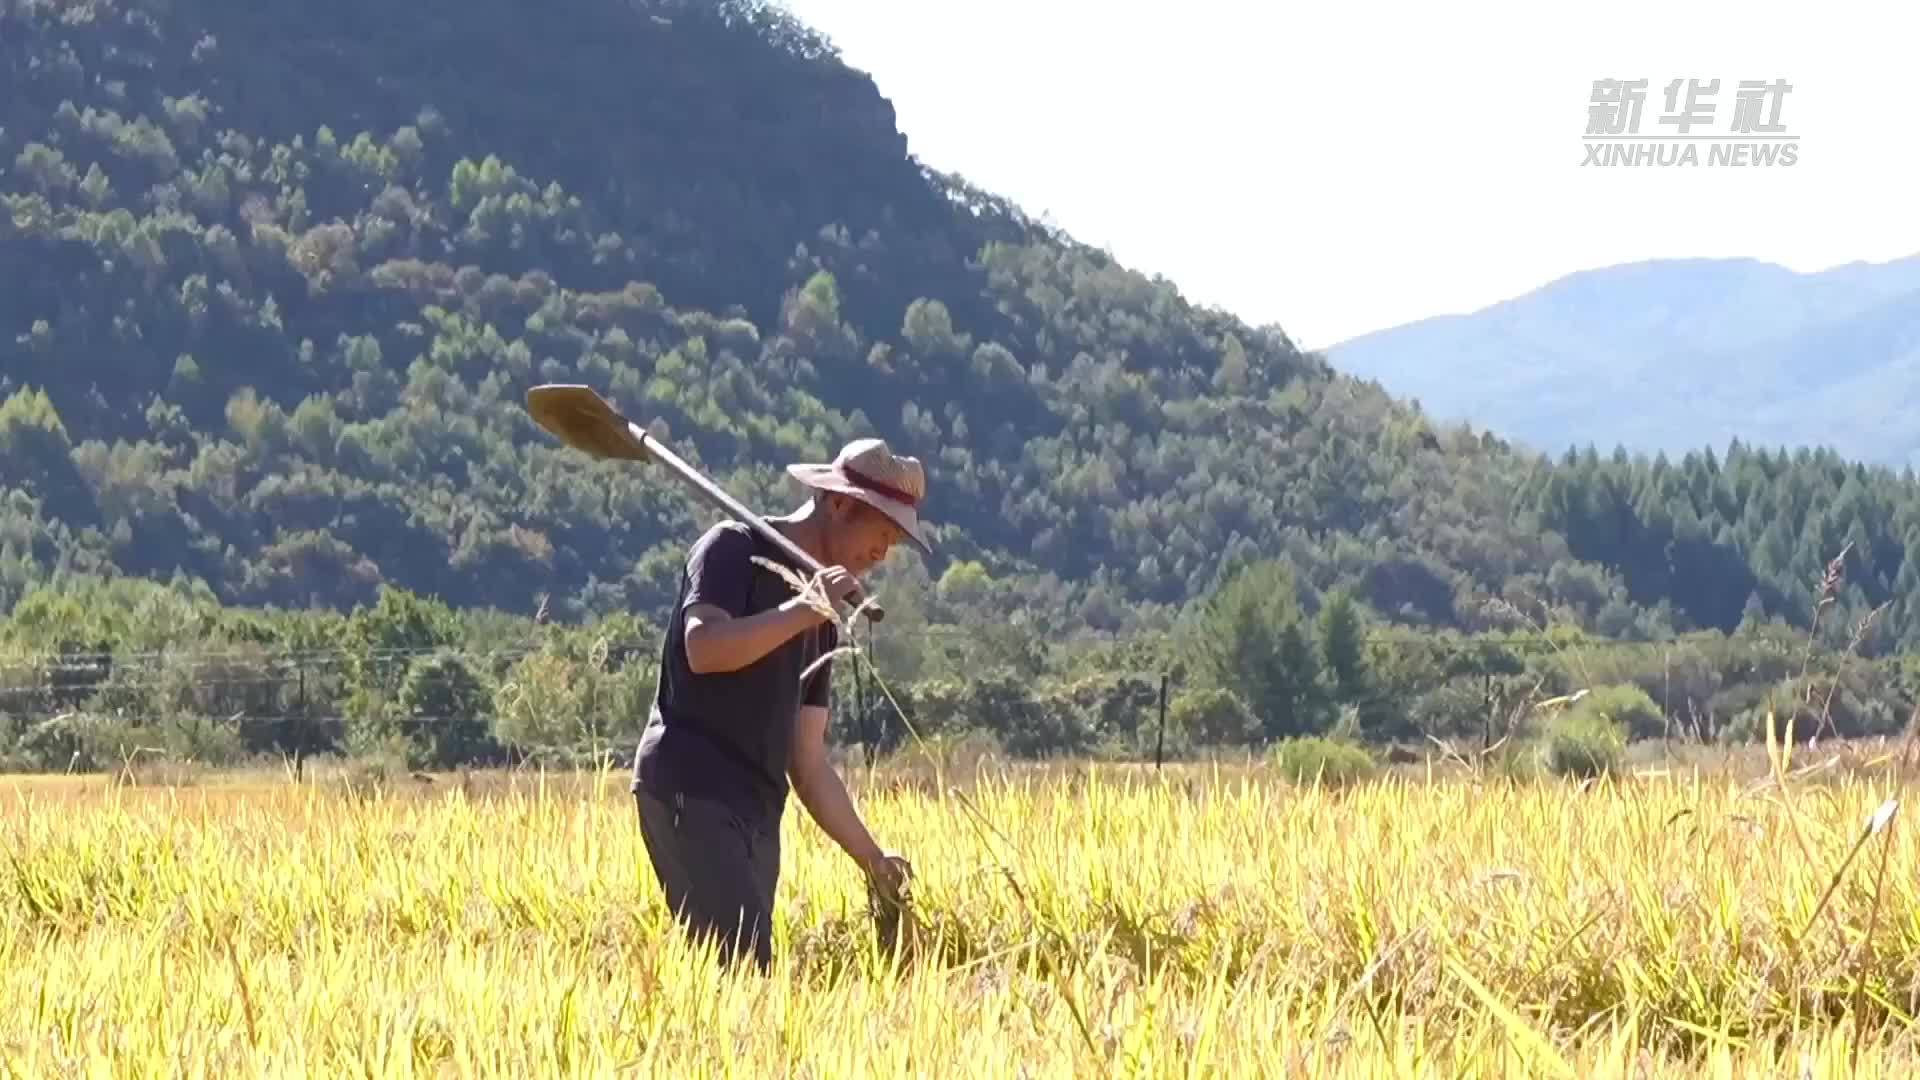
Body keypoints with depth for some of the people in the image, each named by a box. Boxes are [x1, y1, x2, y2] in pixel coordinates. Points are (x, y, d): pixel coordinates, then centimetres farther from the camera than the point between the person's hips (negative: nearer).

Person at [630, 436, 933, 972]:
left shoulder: (821, 622, 22)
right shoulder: (734, 548, 1)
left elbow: (808, 761, 21)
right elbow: (704, 647, -18)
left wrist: (870, 856, 15)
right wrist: (804, 610, -16)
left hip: (757, 811, 8)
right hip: (691, 791, -8)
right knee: (742, 966, -20)